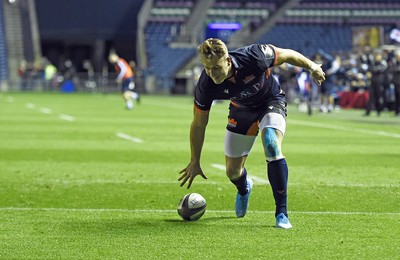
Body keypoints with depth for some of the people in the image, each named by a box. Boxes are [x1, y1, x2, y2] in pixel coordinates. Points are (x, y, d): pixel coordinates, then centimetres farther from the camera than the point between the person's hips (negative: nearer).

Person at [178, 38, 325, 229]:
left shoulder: (254, 57, -38)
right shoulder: (206, 86, -30)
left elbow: (287, 55, -17)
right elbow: (198, 124, -14)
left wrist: (311, 66, 1)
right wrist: (194, 162, -6)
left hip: (271, 101, -3)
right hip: (242, 110, 3)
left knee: (272, 146, -31)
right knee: (232, 172, 5)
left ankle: (281, 213, -22)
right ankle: (244, 189, 46)